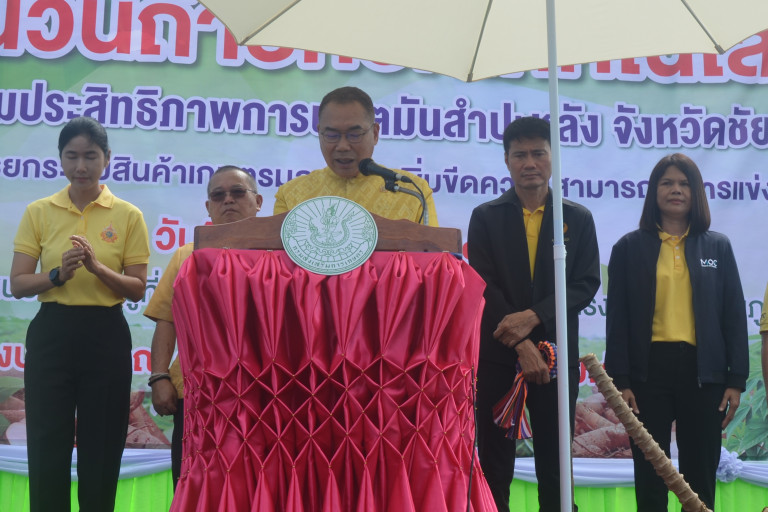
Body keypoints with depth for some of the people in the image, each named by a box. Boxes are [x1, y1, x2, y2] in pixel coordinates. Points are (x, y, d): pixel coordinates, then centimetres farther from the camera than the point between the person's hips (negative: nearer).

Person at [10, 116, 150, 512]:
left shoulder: (128, 216, 1)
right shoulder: (38, 212, 3)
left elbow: (137, 289, -2)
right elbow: (17, 284, 0)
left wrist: (98, 267, -18)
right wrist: (59, 274, -18)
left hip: (106, 336, -1)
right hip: (51, 334, 1)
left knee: (101, 450, 5)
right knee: (47, 448, 3)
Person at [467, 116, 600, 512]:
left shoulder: (578, 219, 8)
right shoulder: (485, 217, 5)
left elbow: (586, 283, 0)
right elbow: (483, 285, -3)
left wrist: (533, 317, -14)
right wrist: (521, 344, -13)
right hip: (496, 353, 0)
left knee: (554, 467, 5)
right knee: (494, 466, 5)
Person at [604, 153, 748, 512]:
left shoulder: (718, 247, 8)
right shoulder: (629, 248, 3)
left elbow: (734, 316, 6)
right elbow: (617, 320, 1)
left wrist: (736, 380, 0)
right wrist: (620, 381, -6)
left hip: (702, 372, 1)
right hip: (649, 368, -1)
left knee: (701, 478, 7)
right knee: (650, 477, 6)